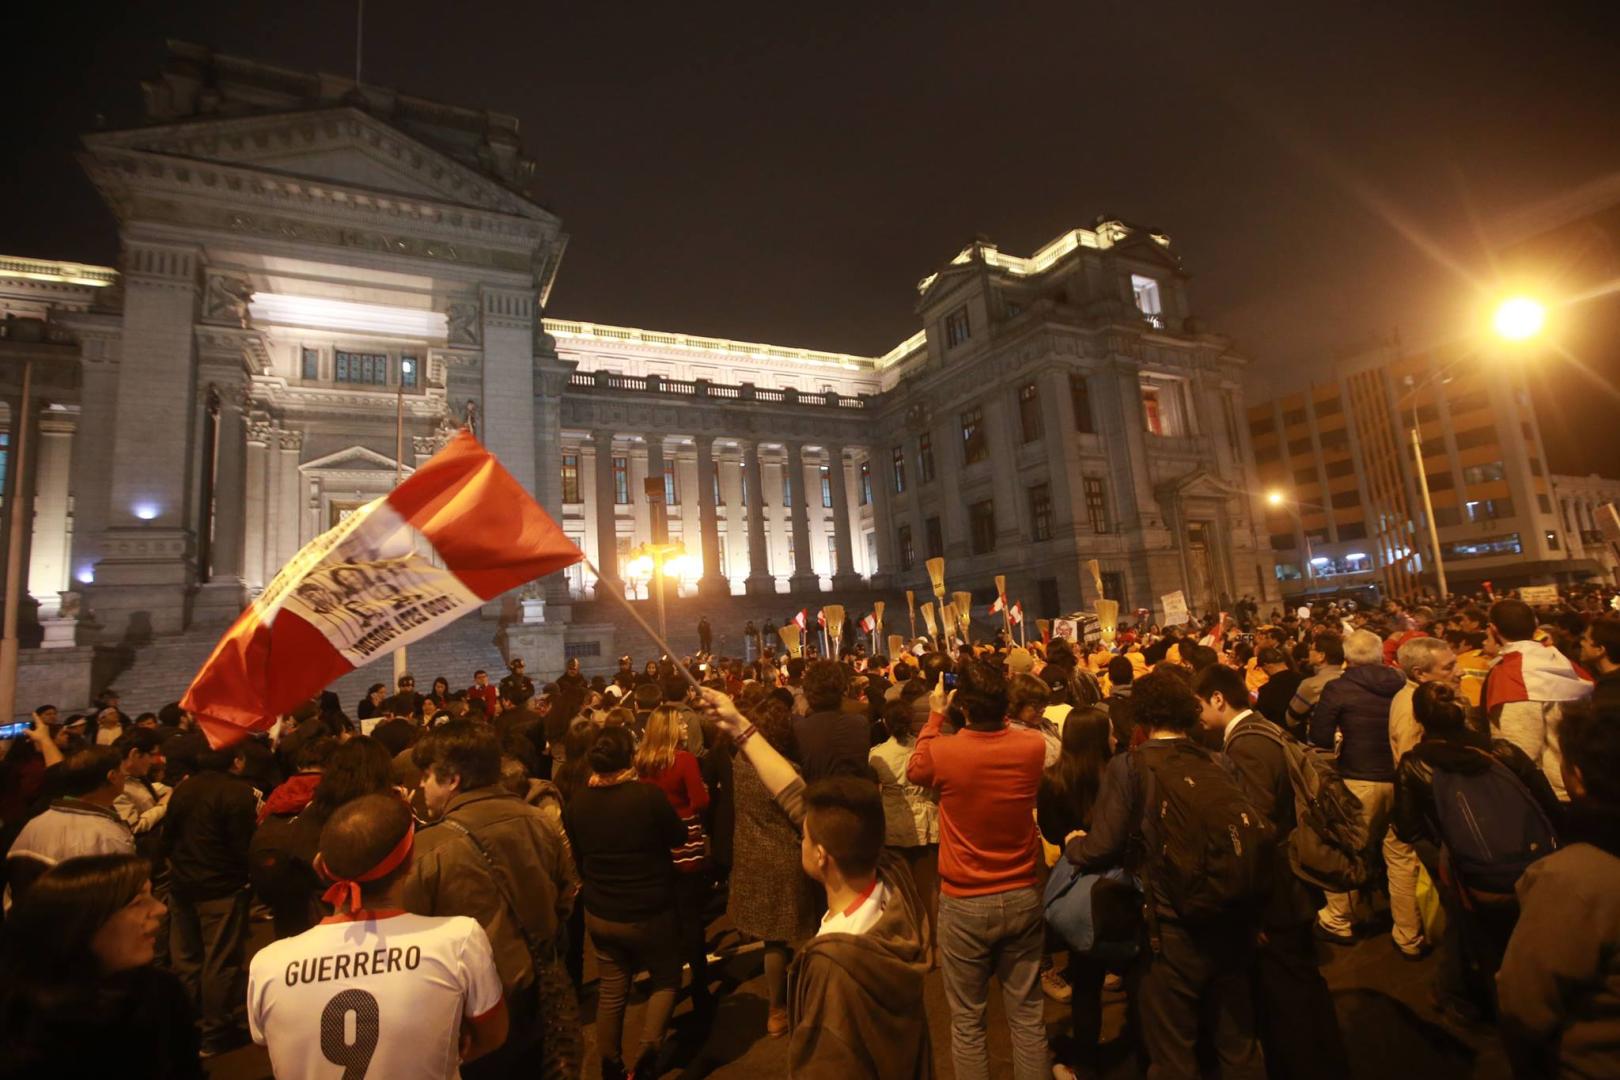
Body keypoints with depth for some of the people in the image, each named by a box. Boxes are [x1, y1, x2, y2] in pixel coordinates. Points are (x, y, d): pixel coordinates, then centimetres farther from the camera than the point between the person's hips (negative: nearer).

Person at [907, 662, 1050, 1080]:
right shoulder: (1033, 746, -13)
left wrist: (935, 717, 9)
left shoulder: (942, 752, -19)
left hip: (964, 904, -3)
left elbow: (914, 770, 5)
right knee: (1027, 1014, 18)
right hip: (1022, 898, 3)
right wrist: (997, 714, 11)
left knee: (967, 1020, 14)